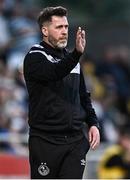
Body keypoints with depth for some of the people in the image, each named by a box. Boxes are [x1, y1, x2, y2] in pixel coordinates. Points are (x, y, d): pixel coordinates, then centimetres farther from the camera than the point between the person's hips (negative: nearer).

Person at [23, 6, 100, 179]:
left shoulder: (70, 58, 16)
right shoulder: (35, 57, -5)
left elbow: (83, 96, 24)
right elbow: (54, 73, -27)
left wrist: (93, 123, 9)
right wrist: (77, 53, -42)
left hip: (75, 141, 5)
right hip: (45, 142, -5)